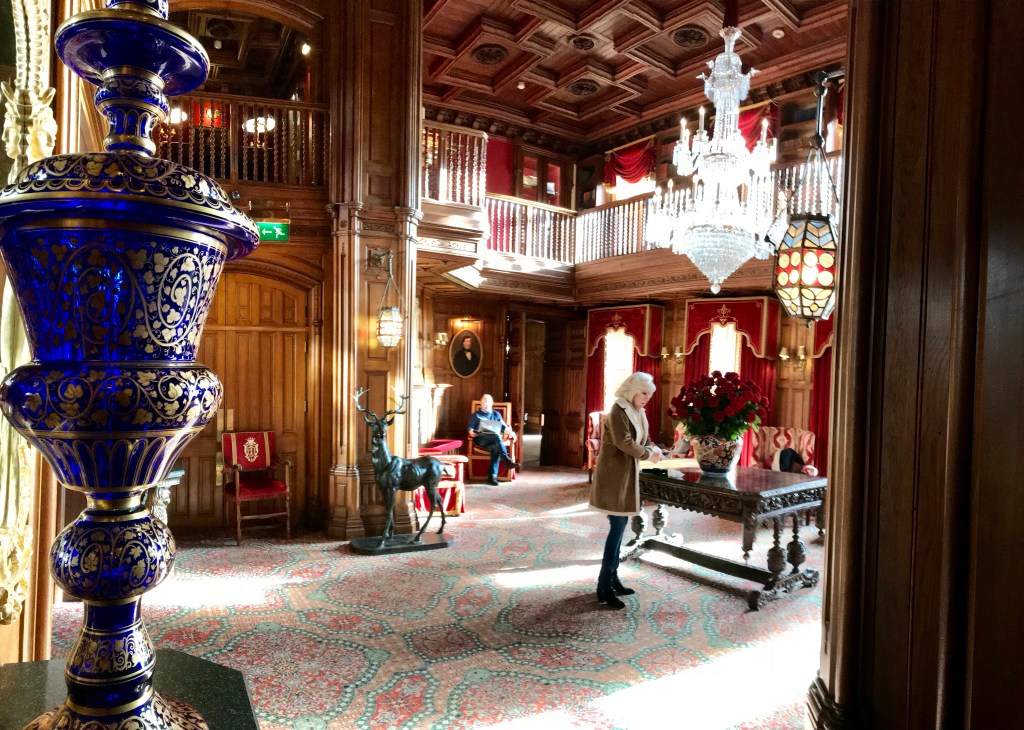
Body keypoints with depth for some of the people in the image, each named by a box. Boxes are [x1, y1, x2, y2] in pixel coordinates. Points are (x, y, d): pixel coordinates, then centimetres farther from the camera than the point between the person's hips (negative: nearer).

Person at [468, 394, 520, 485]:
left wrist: (512, 433, -3)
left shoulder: (496, 414, 24)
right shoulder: (476, 415, 17)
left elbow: (504, 427, 16)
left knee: (496, 448, -36)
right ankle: (508, 461, -43)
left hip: (494, 440, 2)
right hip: (481, 439, -2)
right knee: (497, 436, -35)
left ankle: (492, 477, -39)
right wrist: (472, 433, -17)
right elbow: (471, 429, 7)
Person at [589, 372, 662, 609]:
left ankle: (612, 578, 23)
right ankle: (604, 587, -1)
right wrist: (648, 454, -15)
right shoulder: (618, 410, -16)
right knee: (617, 527, -8)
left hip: (627, 474, 9)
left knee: (619, 527, 13)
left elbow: (642, 437, 19)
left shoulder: (638, 411, 11)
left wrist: (652, 447, -2)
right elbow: (624, 442, -26)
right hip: (613, 475, -9)